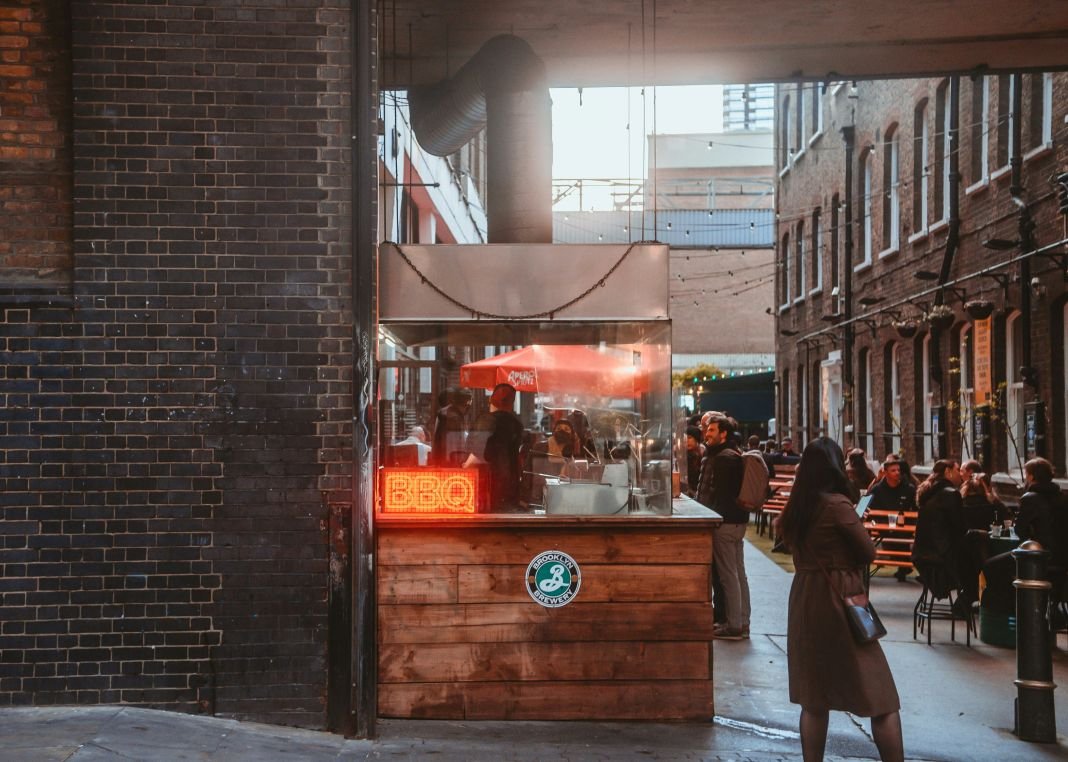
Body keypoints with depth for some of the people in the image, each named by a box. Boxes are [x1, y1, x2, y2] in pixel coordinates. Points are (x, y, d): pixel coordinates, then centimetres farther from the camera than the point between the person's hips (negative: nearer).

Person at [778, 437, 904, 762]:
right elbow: (868, 552, -7)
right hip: (838, 601, -7)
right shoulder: (837, 504, -13)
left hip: (803, 600, 7)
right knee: (881, 699, 0)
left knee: (814, 698, 12)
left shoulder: (795, 506, 5)